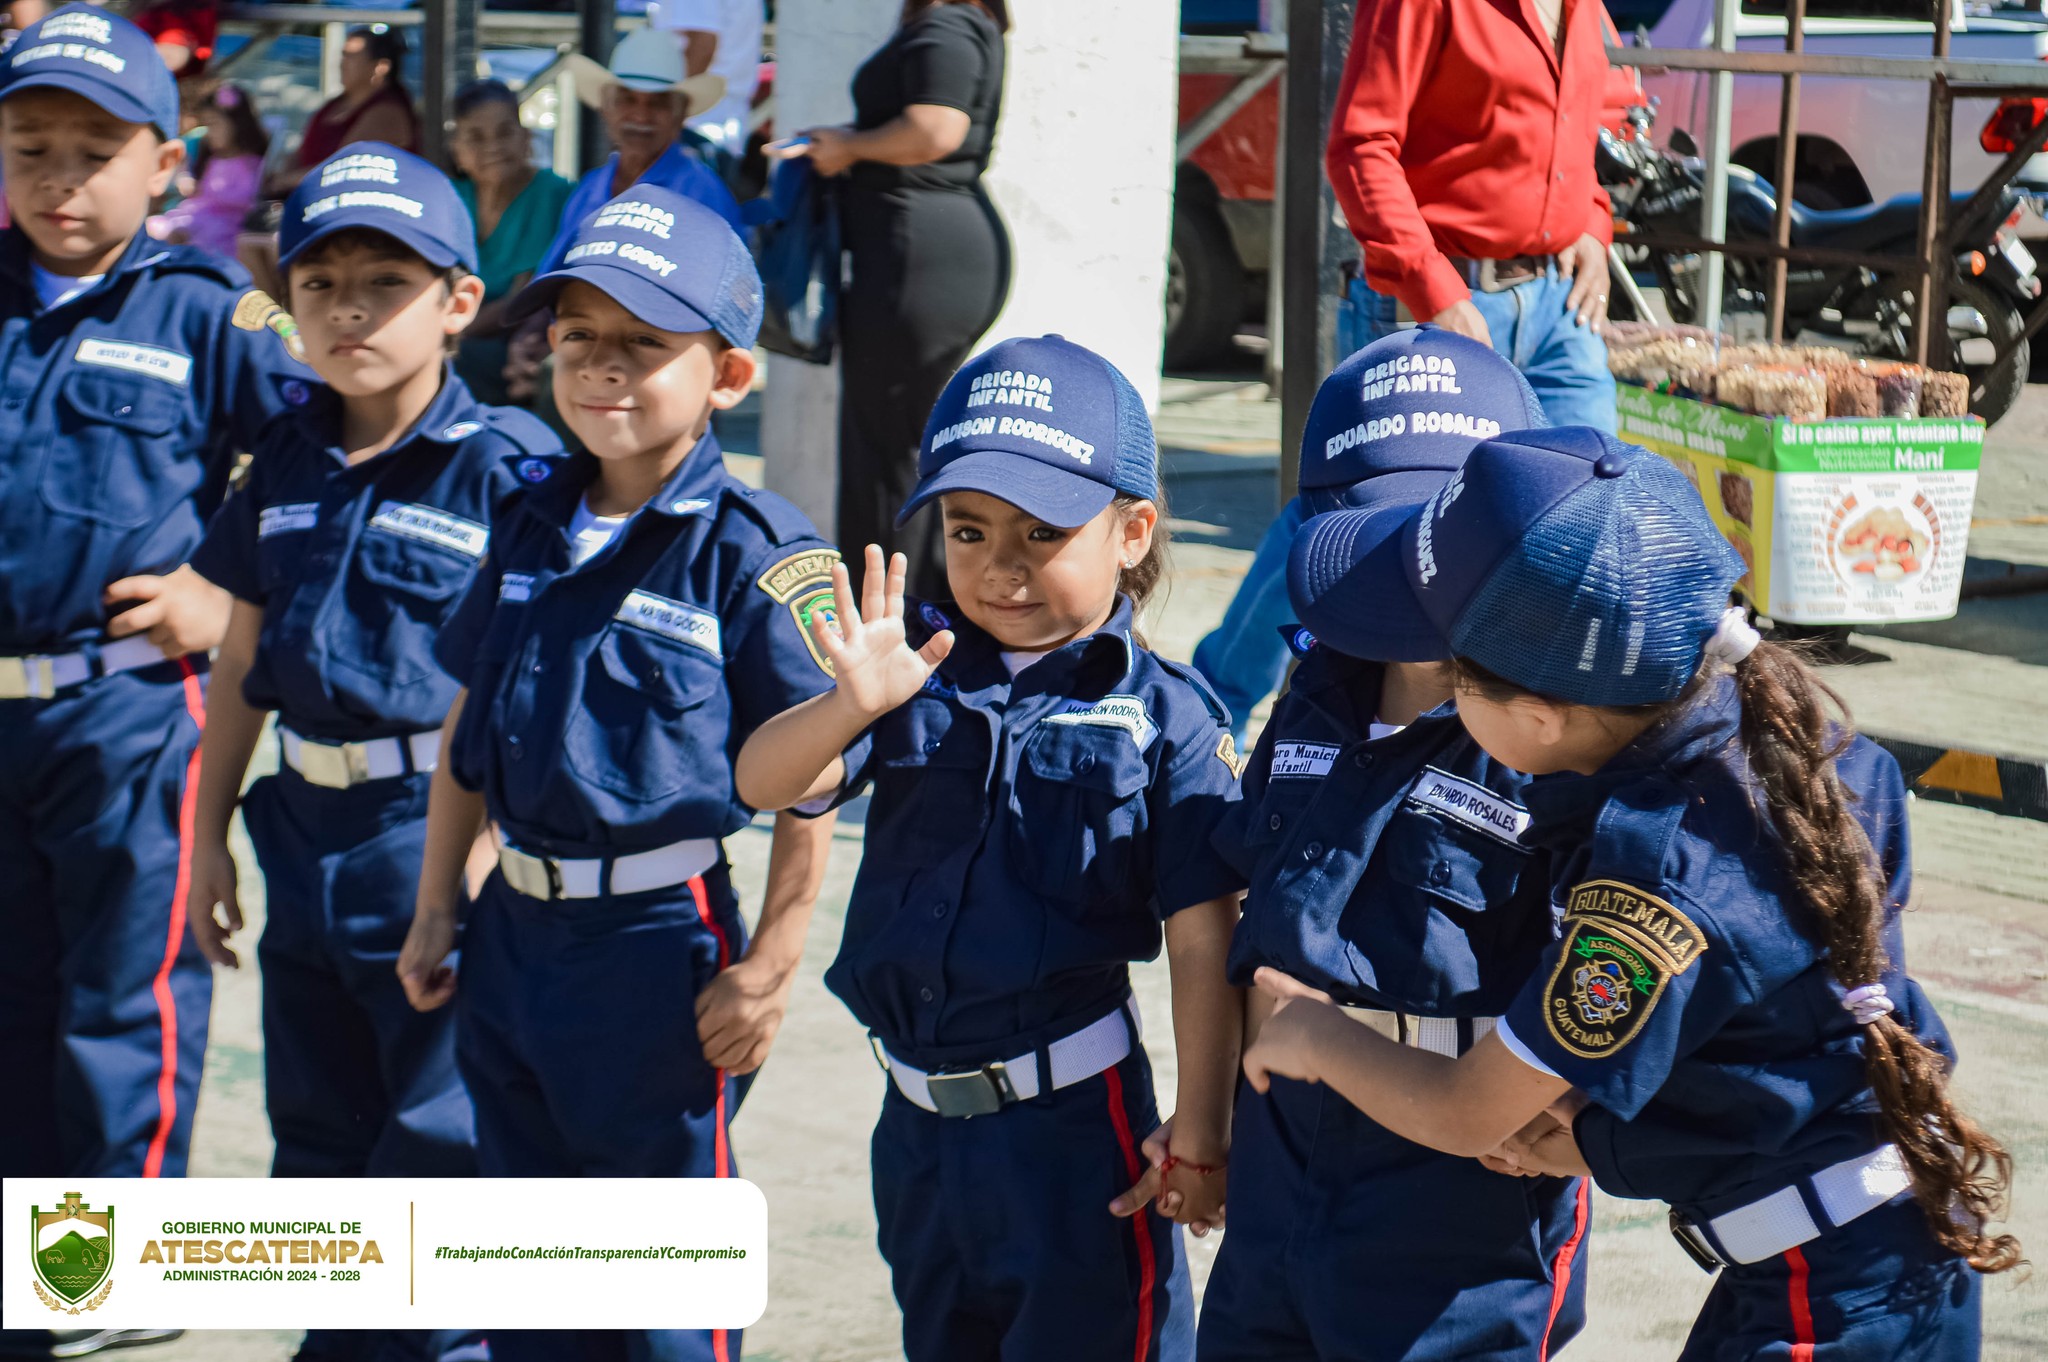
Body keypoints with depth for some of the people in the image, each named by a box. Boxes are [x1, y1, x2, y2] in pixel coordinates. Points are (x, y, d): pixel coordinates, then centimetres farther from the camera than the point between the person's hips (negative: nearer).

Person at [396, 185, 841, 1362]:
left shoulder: (754, 553, -14)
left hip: (661, 948, -6)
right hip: (514, 935, 7)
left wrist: (768, 972, -14)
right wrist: (438, 910, 15)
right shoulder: (530, 526, 6)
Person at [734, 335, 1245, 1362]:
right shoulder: (918, 671, 1)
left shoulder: (1163, 716, -9)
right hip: (919, 1121, 5)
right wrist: (855, 704, -30)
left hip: (1072, 1122, -5)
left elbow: (1202, 943, -10)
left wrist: (1198, 1138, -10)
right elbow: (763, 782, -10)